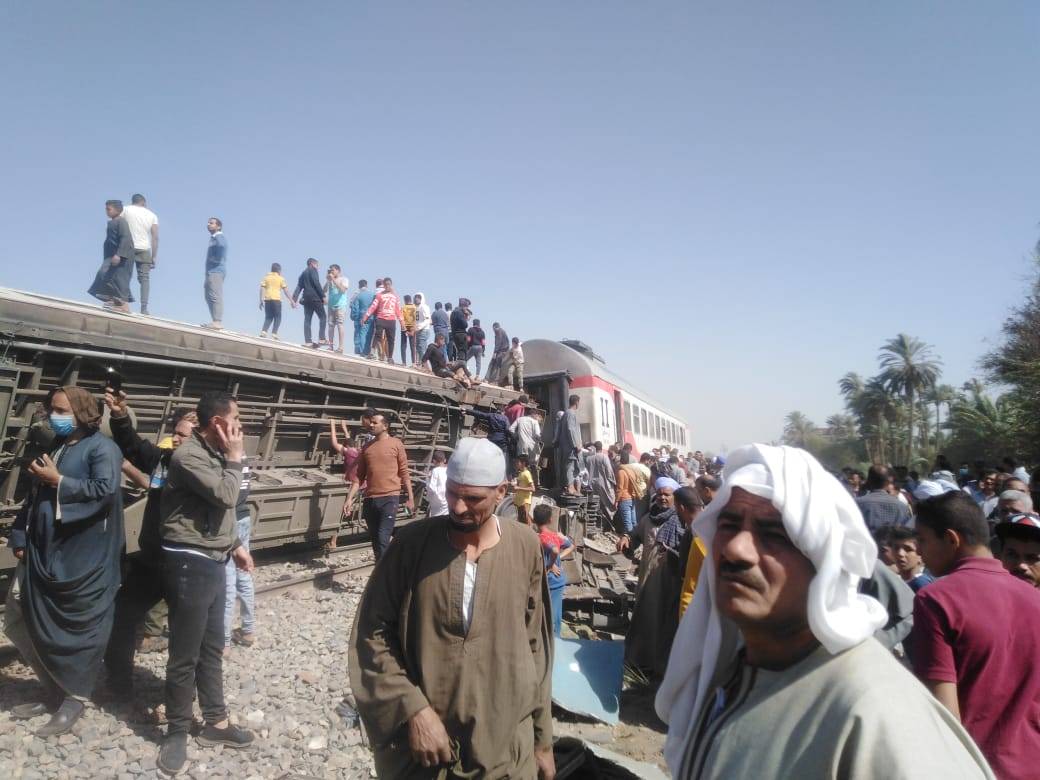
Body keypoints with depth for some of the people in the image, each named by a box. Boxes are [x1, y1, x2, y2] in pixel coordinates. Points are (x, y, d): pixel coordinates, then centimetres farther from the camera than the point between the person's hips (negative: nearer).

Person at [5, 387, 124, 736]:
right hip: (43, 552, 9)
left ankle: (74, 698, 19)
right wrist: (20, 537, 11)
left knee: (79, 627, 2)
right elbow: (34, 495, 19)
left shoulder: (102, 447, -10)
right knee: (21, 622, 16)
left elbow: (105, 490, -24)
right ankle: (53, 690, 32)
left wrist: (58, 481, -17)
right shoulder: (55, 446, 14)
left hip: (83, 558, -9)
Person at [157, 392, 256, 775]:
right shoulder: (188, 455, -18)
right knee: (185, 655, 4)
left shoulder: (215, 453, 10)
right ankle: (177, 732, 21)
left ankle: (216, 722, 30)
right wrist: (235, 458, -15)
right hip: (190, 564, -9)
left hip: (213, 562, 9)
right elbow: (226, 496, -25)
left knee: (212, 649, 17)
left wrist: (235, 544, 16)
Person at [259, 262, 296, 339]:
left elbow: (262, 289, 6)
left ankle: (263, 332, -6)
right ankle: (274, 334, -8)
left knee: (268, 317, 12)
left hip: (267, 300, 3)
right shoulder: (281, 278, 6)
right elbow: (286, 291, 2)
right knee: (277, 318, 4)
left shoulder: (266, 277, 13)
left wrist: (261, 301, 8)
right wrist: (292, 301, 5)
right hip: (276, 300, -3)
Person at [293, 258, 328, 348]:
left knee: (307, 320, 2)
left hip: (306, 298, 7)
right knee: (322, 317, -2)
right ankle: (322, 339, -12)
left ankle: (307, 341, -4)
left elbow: (299, 287, 14)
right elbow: (317, 283, -12)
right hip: (315, 297, -7)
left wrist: (294, 299, 7)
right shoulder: (313, 270, 1)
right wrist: (323, 296, -14)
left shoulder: (303, 273, 22)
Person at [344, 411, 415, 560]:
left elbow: (404, 472, 0)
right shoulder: (367, 447, 12)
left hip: (389, 498, -5)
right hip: (370, 499, 5)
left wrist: (410, 498, -2)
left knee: (383, 539, -12)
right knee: (375, 539, 12)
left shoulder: (396, 444, 0)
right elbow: (358, 476, 11)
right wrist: (350, 498, 2)